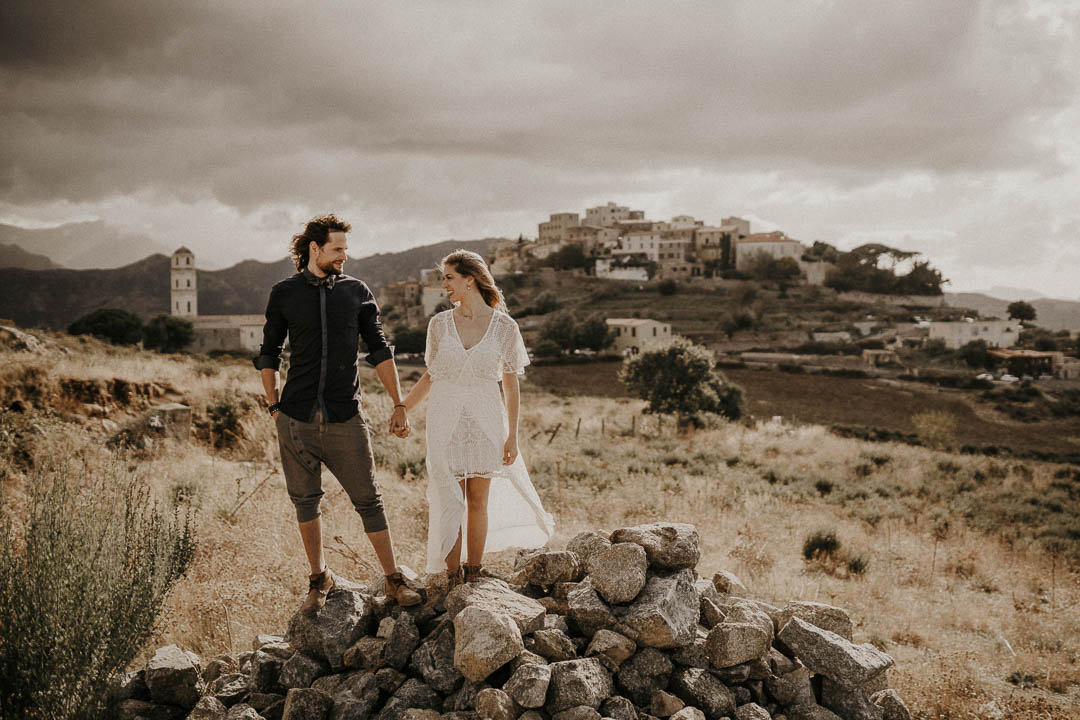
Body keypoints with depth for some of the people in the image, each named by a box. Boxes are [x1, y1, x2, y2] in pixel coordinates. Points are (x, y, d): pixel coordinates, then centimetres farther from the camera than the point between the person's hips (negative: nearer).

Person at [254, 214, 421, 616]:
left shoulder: (356, 292, 6)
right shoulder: (284, 294, 4)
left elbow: (379, 351, 9)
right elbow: (269, 354, 12)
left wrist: (399, 405, 4)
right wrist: (274, 408, 4)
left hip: (345, 419, 0)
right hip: (297, 420, 0)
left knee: (368, 500, 1)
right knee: (305, 501, 8)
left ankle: (394, 580, 12)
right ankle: (319, 580, 25)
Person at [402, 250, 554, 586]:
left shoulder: (504, 327, -3)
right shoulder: (439, 324, 1)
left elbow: (511, 386, 1)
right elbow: (430, 376, 11)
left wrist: (512, 435, -1)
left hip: (485, 422, -1)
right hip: (445, 422, 1)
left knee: (478, 500, 6)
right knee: (449, 502, 1)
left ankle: (474, 573, 18)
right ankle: (453, 577, 11)